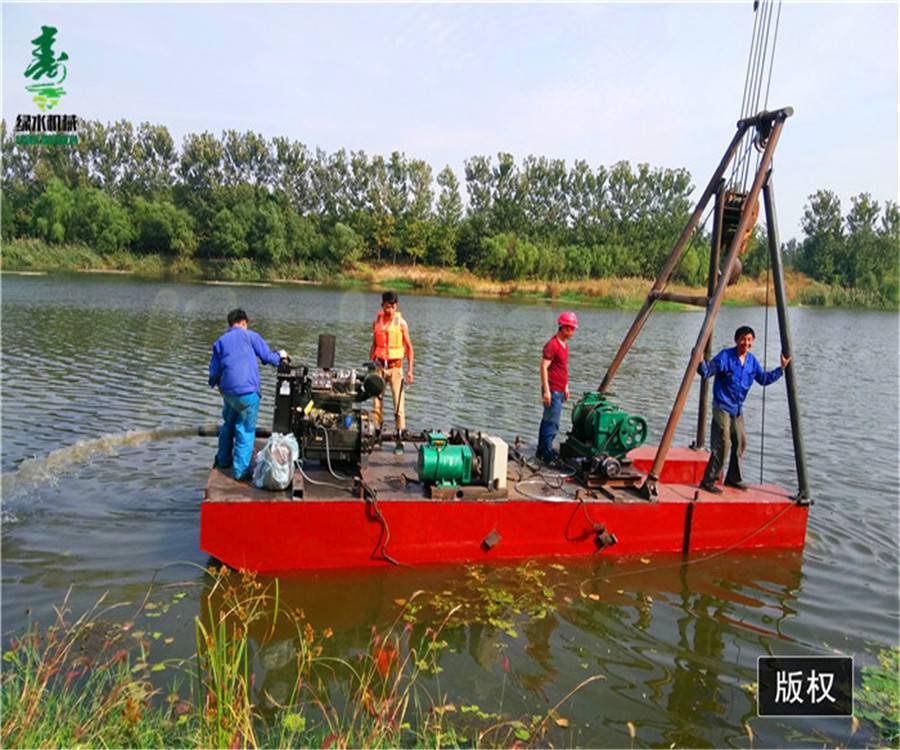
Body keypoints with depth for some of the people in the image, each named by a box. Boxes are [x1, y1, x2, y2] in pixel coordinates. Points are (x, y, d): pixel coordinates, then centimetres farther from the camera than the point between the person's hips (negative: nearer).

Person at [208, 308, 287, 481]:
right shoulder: (250, 336, 4)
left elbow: (214, 370, 13)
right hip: (248, 391, -4)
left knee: (228, 424, 25)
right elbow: (267, 356, 3)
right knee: (246, 430, 2)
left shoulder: (220, 341, 15)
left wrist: (215, 383, 32)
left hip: (228, 391, 5)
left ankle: (223, 459, 38)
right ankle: (240, 470, 2)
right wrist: (280, 356, 23)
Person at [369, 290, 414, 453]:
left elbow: (409, 347, 0)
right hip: (380, 366, 4)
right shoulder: (377, 322, 6)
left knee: (398, 403, -7)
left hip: (395, 366, -3)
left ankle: (400, 440, -5)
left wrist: (410, 370, -5)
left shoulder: (401, 323, -4)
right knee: (377, 402, 6)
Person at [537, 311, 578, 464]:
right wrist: (546, 390, -22)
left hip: (559, 390, 10)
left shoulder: (565, 344, 15)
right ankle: (547, 454, 0)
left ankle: (542, 450, 24)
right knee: (552, 423, -7)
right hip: (553, 391, -10)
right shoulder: (552, 345, -15)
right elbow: (544, 367, -19)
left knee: (548, 421, 15)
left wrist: (566, 387, 22)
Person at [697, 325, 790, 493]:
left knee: (740, 442, 13)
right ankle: (708, 481, -8)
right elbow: (707, 372, -20)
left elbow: (764, 379, 16)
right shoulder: (725, 356, -13)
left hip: (738, 408, 8)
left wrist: (781, 368, 9)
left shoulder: (752, 361, 6)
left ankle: (733, 478, 28)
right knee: (722, 444, -13)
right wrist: (700, 361, -40)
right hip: (722, 406, -7)